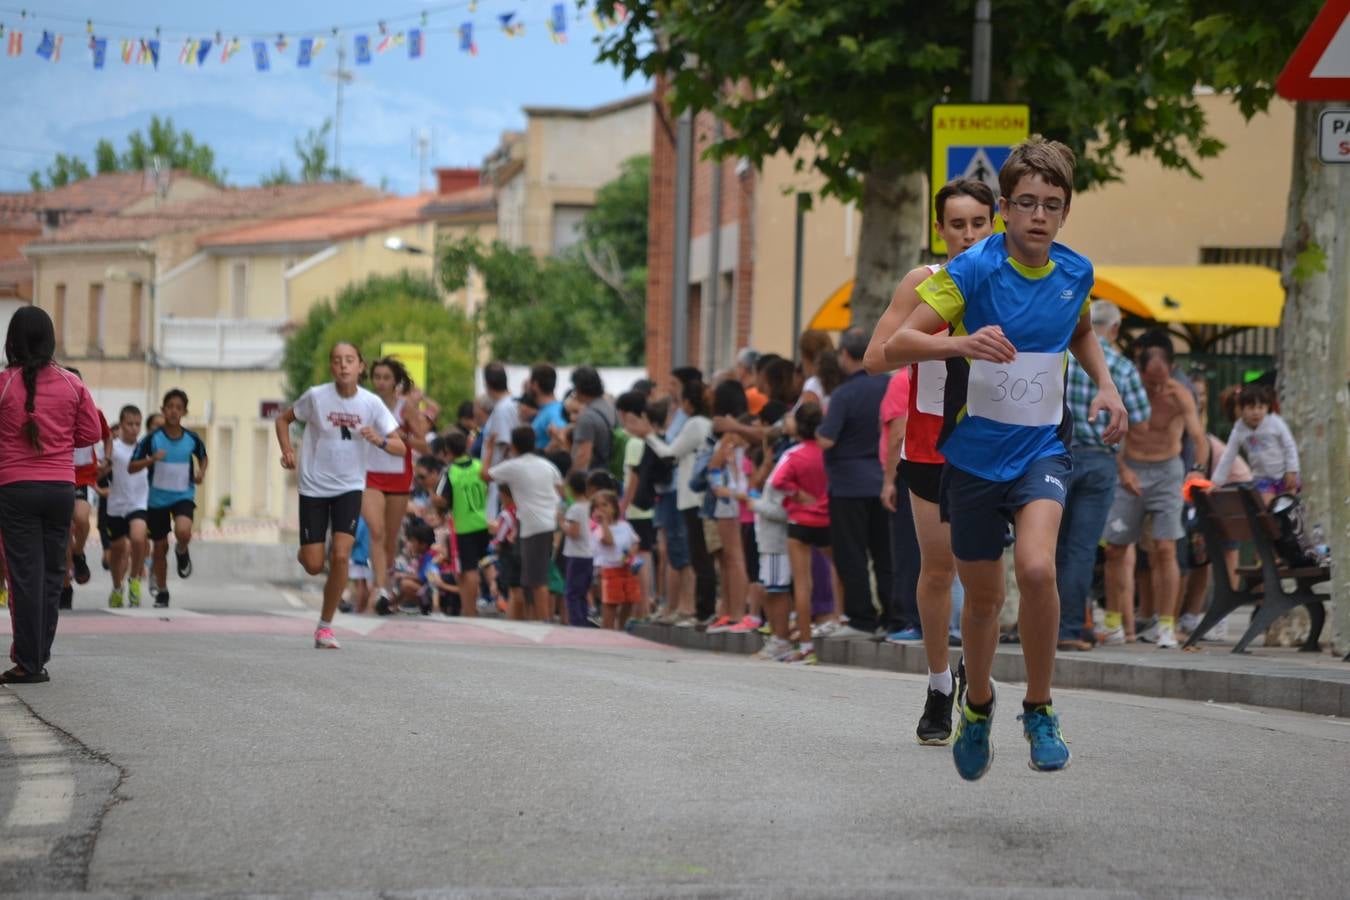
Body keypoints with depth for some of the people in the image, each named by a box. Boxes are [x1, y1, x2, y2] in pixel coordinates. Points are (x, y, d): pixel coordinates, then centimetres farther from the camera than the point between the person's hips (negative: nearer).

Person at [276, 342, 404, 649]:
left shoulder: (371, 403, -8)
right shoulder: (316, 396, -10)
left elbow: (400, 447, -7)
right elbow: (283, 419, 7)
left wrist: (379, 440, -27)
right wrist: (287, 450, -10)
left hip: (349, 488, 0)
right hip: (314, 487, 0)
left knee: (340, 555, -16)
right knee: (313, 566, -3)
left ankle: (325, 626, -1)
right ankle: (305, 551, 37)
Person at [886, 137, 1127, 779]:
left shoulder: (1075, 273, -1)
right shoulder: (973, 269, -14)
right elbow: (896, 346, -21)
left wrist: (1105, 384, 6)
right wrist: (962, 344, -39)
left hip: (1041, 449, 1)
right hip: (974, 453, -1)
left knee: (1036, 568, -24)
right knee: (982, 598, 10)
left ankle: (1039, 709, -5)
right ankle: (977, 706, 40)